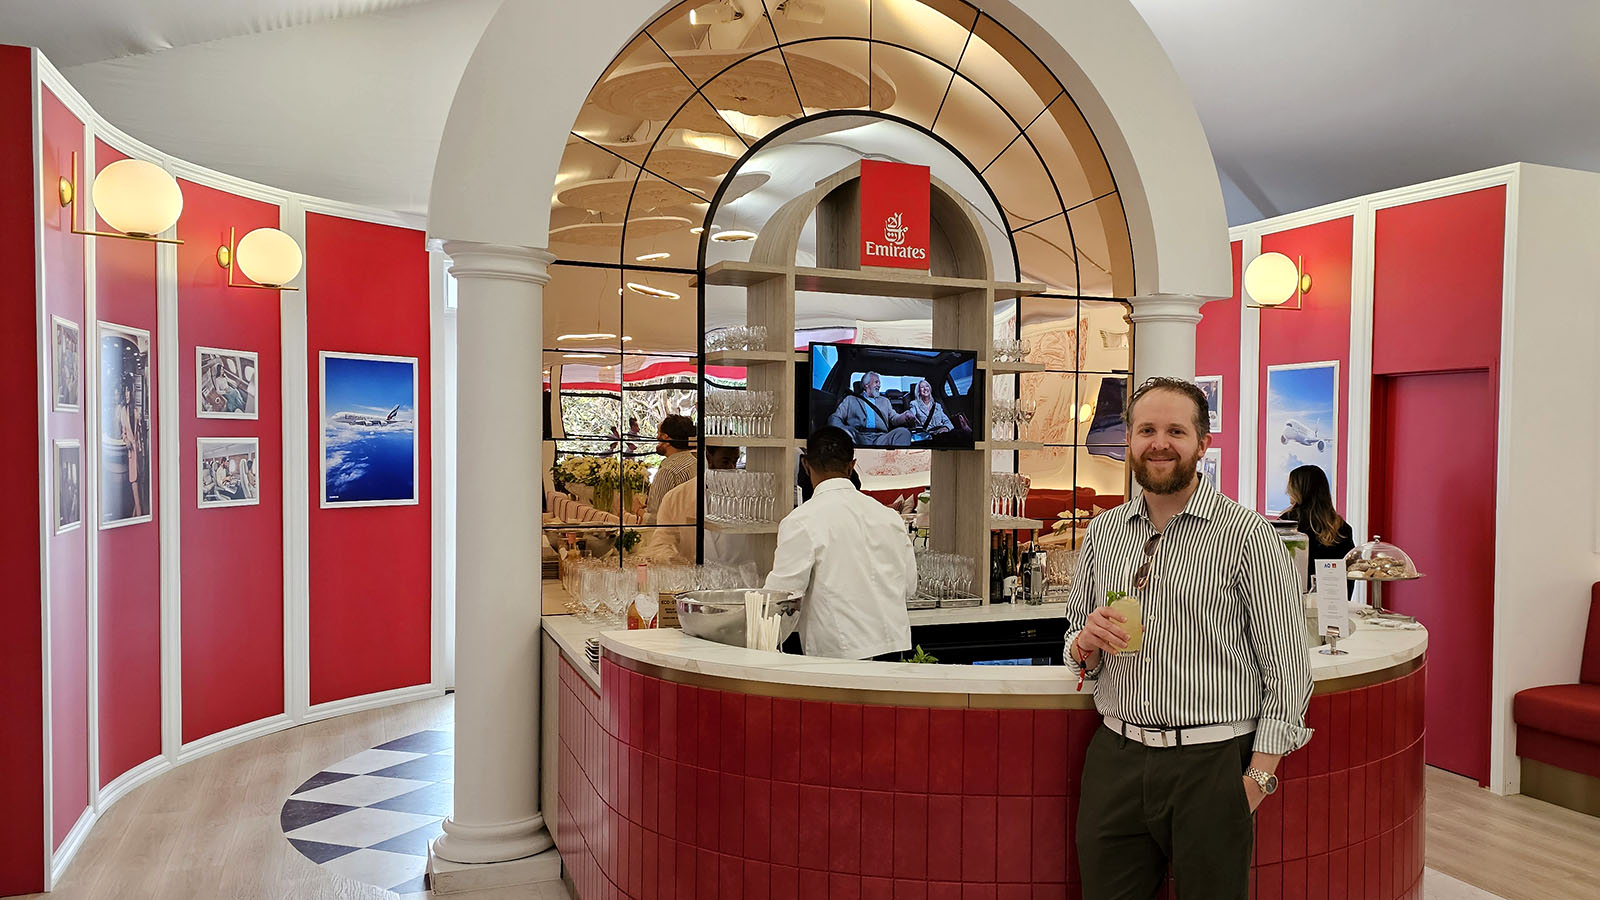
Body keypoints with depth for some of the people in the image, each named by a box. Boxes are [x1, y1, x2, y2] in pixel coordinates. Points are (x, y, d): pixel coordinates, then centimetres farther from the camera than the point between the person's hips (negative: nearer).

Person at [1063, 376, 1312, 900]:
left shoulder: (1247, 535, -6)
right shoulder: (1102, 533, 7)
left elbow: (1288, 669, -7)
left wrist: (1259, 777, -12)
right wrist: (1087, 643, -7)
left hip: (1211, 765, -3)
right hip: (1116, 759, 4)